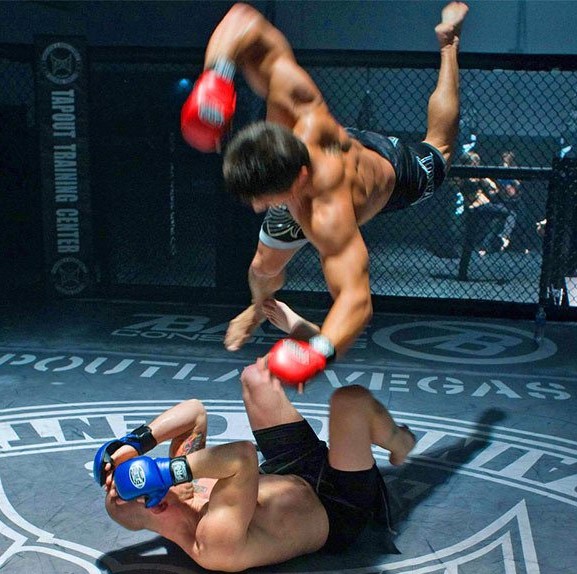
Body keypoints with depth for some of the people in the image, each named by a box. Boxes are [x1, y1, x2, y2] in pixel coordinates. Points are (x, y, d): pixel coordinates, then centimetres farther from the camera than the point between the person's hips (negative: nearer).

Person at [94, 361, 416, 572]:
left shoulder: (182, 492, -13)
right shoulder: (216, 541, -38)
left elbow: (194, 410, -11)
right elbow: (244, 456, -54)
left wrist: (133, 442, -20)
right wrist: (167, 471, -46)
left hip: (295, 477, 7)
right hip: (336, 514, -7)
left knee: (255, 377, 4)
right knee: (352, 398, -24)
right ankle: (399, 445, 10)